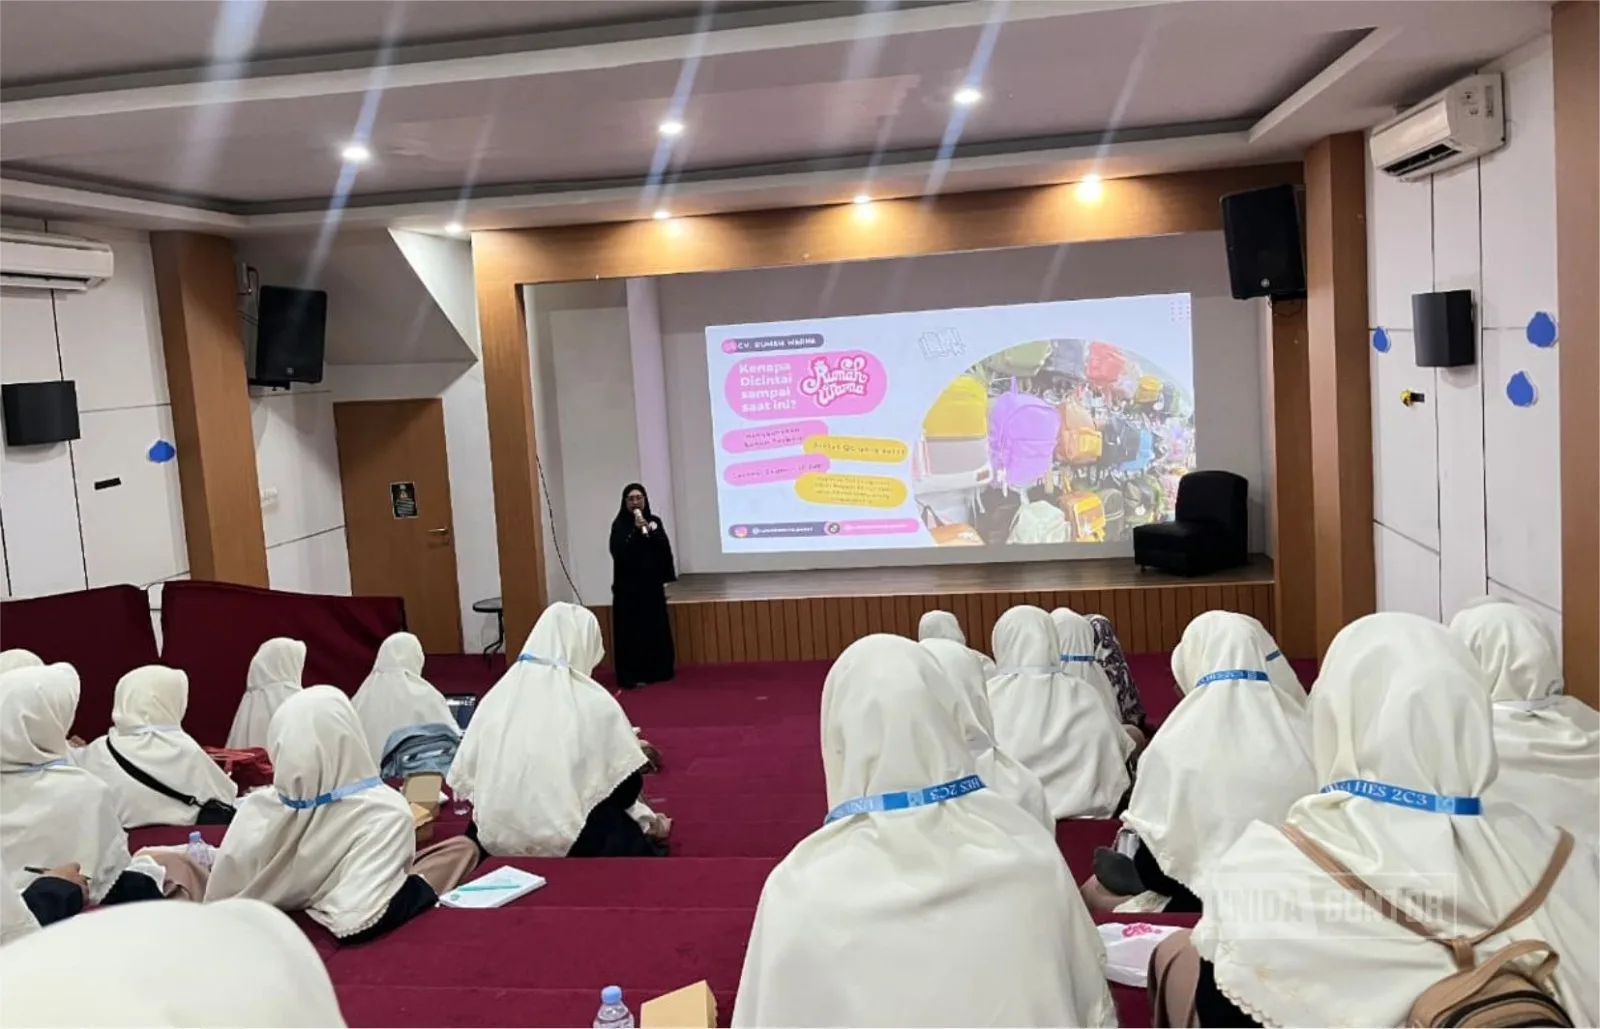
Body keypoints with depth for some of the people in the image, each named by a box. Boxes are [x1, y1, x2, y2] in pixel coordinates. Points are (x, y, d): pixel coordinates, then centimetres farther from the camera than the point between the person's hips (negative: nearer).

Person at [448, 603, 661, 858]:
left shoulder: (496, 698, 5)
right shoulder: (594, 702, -5)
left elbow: (463, 778, 7)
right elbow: (626, 787, 0)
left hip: (495, 838, 4)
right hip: (567, 843, -4)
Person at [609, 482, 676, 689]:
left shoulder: (654, 521, 7)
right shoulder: (620, 524, -5)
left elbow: (665, 550, 7)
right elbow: (618, 552, -19)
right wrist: (636, 531, -23)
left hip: (652, 585, 4)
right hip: (628, 587, -4)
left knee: (656, 629, 7)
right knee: (632, 631, -5)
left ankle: (656, 672, 16)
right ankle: (631, 676, -4)